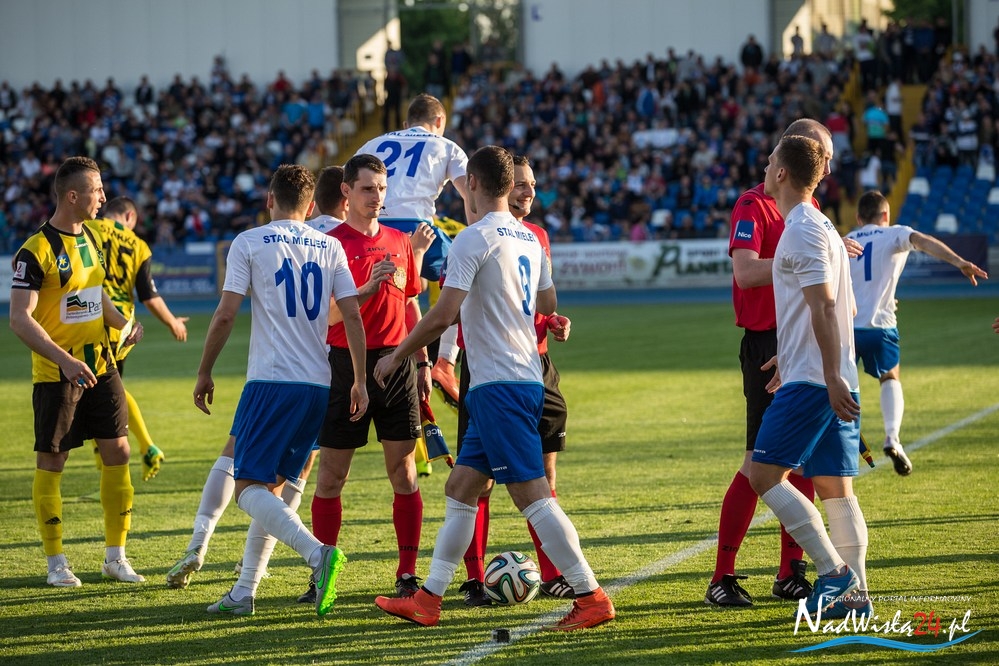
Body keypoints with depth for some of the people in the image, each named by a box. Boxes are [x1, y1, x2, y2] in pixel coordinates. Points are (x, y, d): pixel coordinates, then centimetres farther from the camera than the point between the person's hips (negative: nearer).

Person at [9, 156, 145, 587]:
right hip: (56, 374, -7)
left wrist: (125, 324, 11)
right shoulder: (36, 252, -16)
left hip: (100, 366, 7)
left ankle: (115, 557, 12)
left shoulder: (90, 239, 9)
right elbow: (19, 318, -21)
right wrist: (65, 361, -29)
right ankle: (56, 563, 10)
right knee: (51, 462, 1)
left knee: (117, 452, 4)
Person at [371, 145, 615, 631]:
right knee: (460, 488, 12)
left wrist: (396, 356, -7)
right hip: (527, 379, 9)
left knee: (531, 492, -9)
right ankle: (427, 600, 14)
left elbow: (444, 314, -18)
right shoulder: (529, 239, 13)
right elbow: (548, 305, 25)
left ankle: (591, 597, -11)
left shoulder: (474, 239, -12)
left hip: (499, 385, -9)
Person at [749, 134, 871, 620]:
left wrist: (830, 376, -24)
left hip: (811, 381, -10)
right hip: (834, 382, 10)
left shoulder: (803, 230, -11)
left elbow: (824, 307, -19)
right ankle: (854, 594, 6)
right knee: (834, 486, 8)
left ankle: (834, 571, -12)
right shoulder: (819, 226, 19)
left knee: (763, 474, -9)